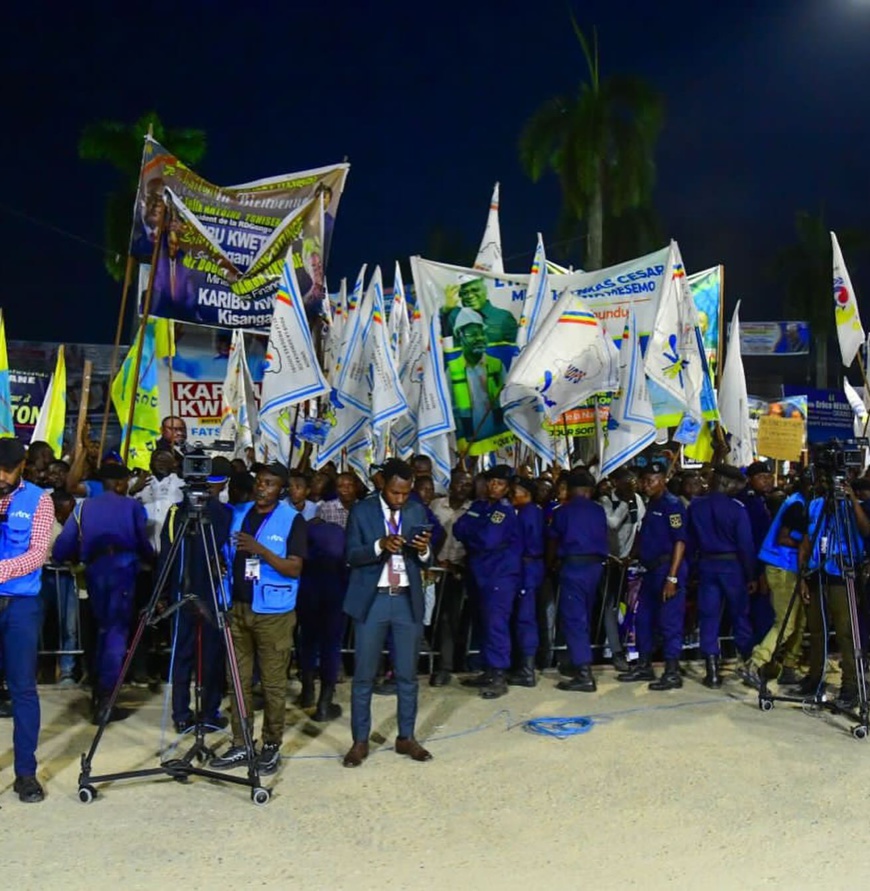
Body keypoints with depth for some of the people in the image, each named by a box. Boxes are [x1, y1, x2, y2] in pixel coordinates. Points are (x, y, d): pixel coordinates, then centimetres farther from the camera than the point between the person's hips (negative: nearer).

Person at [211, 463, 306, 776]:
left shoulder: (292, 520, -7)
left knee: (273, 683, 2)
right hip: (238, 607, 5)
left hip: (274, 612, -5)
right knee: (240, 680, 8)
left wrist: (261, 550, -25)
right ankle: (240, 745, 16)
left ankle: (271, 746, 14)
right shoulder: (238, 514, 9)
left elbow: (295, 568, -14)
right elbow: (226, 557, 18)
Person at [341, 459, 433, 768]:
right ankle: (360, 741, 13)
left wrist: (423, 550, -18)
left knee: (407, 674, 8)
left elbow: (425, 560, 5)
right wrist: (380, 545, -23)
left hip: (408, 600, 2)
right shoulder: (361, 511, -1)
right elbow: (352, 556, -7)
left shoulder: (417, 512, 6)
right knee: (364, 675, 2)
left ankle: (406, 737, 20)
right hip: (371, 600, -2)